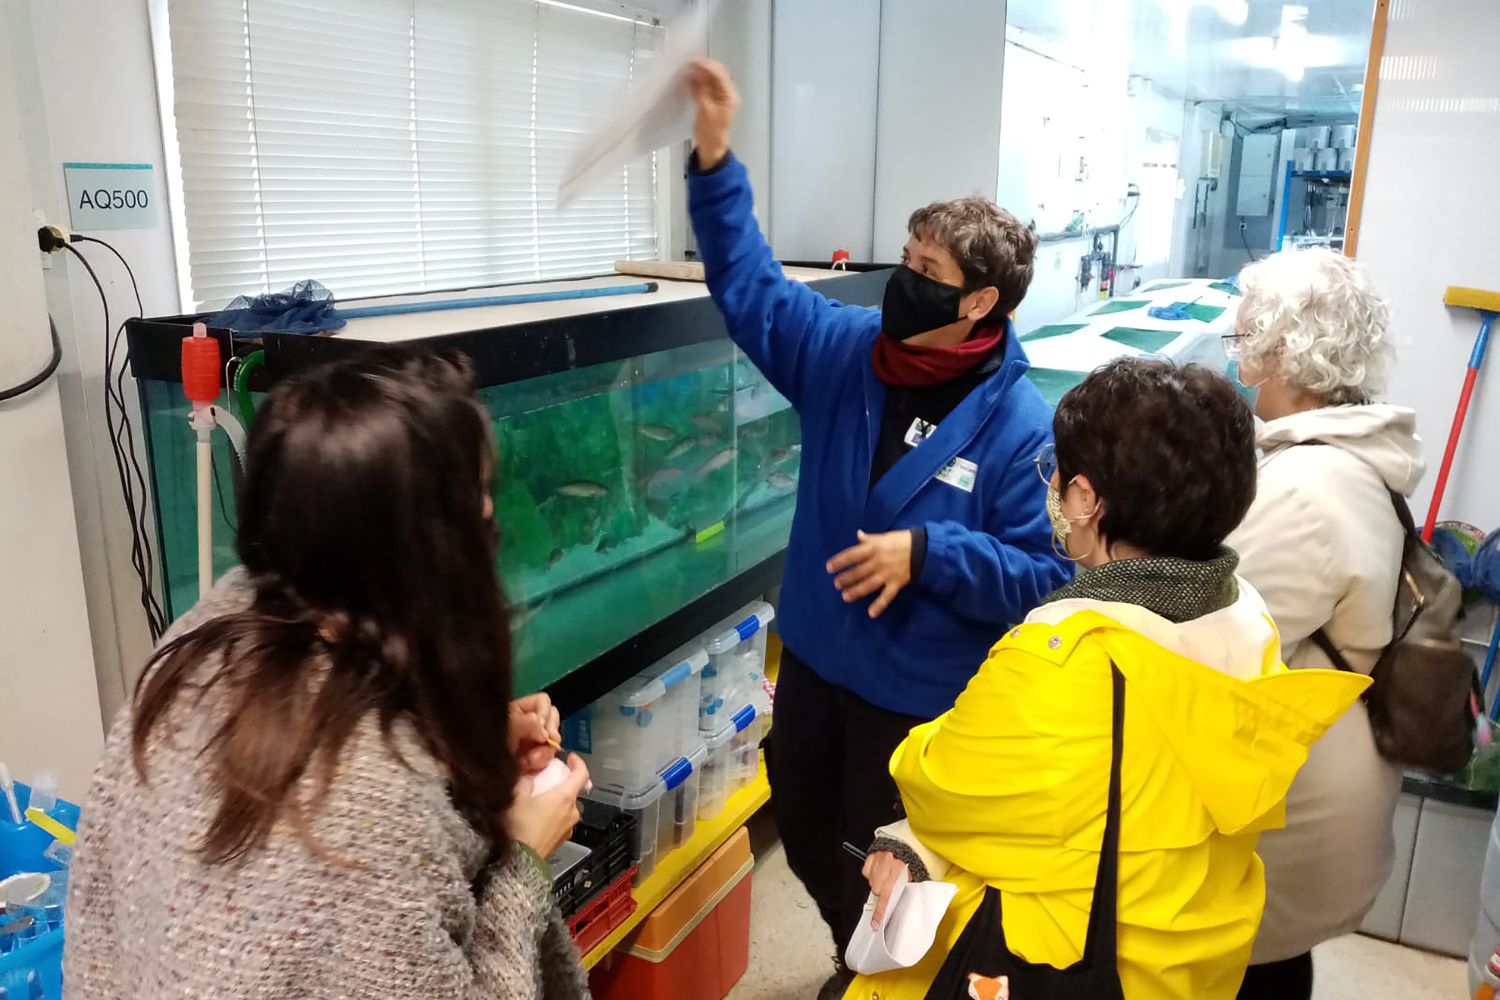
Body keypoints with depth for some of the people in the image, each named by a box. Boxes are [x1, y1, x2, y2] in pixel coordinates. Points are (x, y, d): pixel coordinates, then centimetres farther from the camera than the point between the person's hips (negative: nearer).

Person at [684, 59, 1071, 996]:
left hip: (919, 693, -6)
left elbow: (1045, 573, -21)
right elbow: (751, 287, -1)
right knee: (803, 833, 25)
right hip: (815, 659, 7)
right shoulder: (849, 351, -6)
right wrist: (715, 162, -9)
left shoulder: (1022, 425, -21)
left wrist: (926, 553, -32)